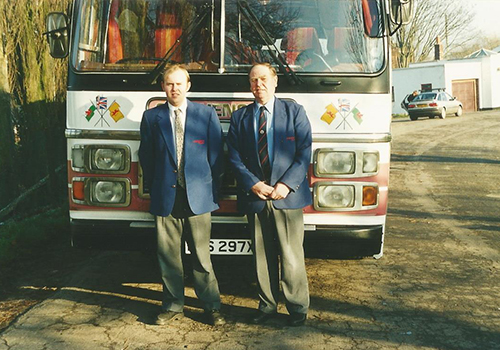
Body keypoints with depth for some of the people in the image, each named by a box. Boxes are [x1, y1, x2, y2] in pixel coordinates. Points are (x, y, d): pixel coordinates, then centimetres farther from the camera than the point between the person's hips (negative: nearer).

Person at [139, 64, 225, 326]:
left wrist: (213, 191, 3)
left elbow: (216, 155, 5)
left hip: (198, 196, -1)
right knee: (168, 256, 7)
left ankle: (212, 306, 16)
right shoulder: (151, 117, 7)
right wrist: (154, 188, 9)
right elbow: (146, 157, 12)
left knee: (202, 256, 3)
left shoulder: (207, 114, 4)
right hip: (165, 197, 2)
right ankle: (173, 305, 20)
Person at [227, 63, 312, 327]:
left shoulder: (294, 111, 5)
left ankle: (298, 308, 15)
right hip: (254, 198, 2)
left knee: (292, 256, 1)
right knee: (262, 256, 9)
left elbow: (304, 153, -2)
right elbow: (234, 158, 5)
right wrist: (254, 184, -10)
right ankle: (267, 305, 22)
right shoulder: (239, 117, 10)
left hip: (288, 196, -2)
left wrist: (286, 184, -13)